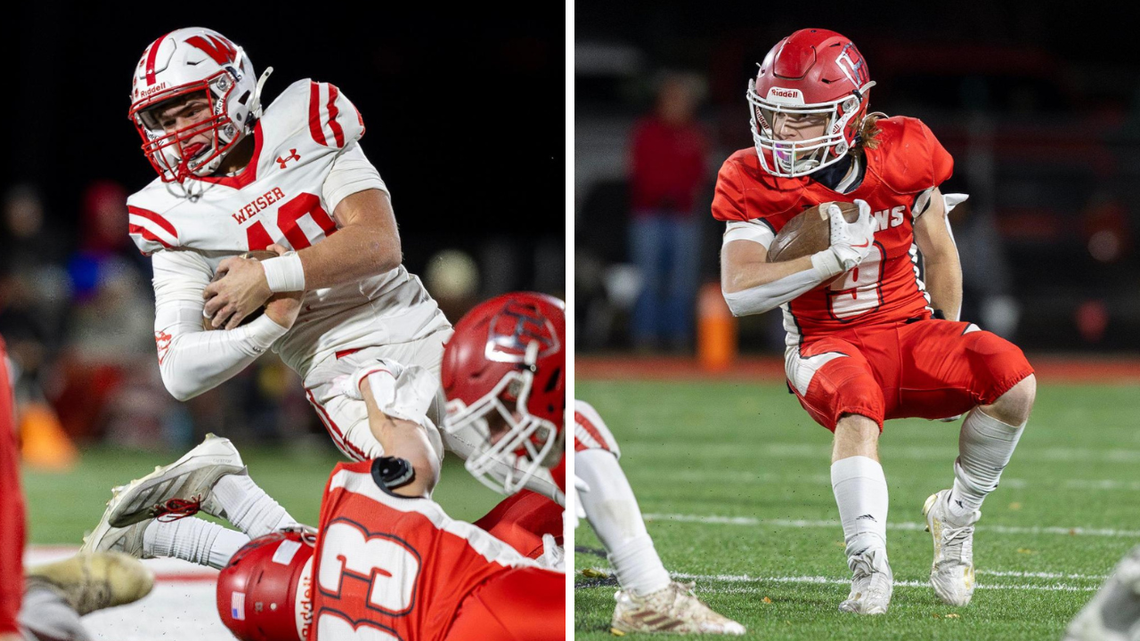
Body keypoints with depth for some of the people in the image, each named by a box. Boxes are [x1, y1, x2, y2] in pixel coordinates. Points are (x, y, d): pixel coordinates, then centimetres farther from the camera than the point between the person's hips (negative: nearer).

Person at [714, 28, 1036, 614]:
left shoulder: (901, 155, -4)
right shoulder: (757, 182, -9)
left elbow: (939, 253, 11)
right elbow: (739, 293, -18)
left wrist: (952, 356, 15)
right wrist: (832, 258, -24)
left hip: (910, 327, 3)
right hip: (828, 345, -3)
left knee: (1014, 382, -23)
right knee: (858, 406, -38)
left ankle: (957, 516, 0)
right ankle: (869, 569, -37)